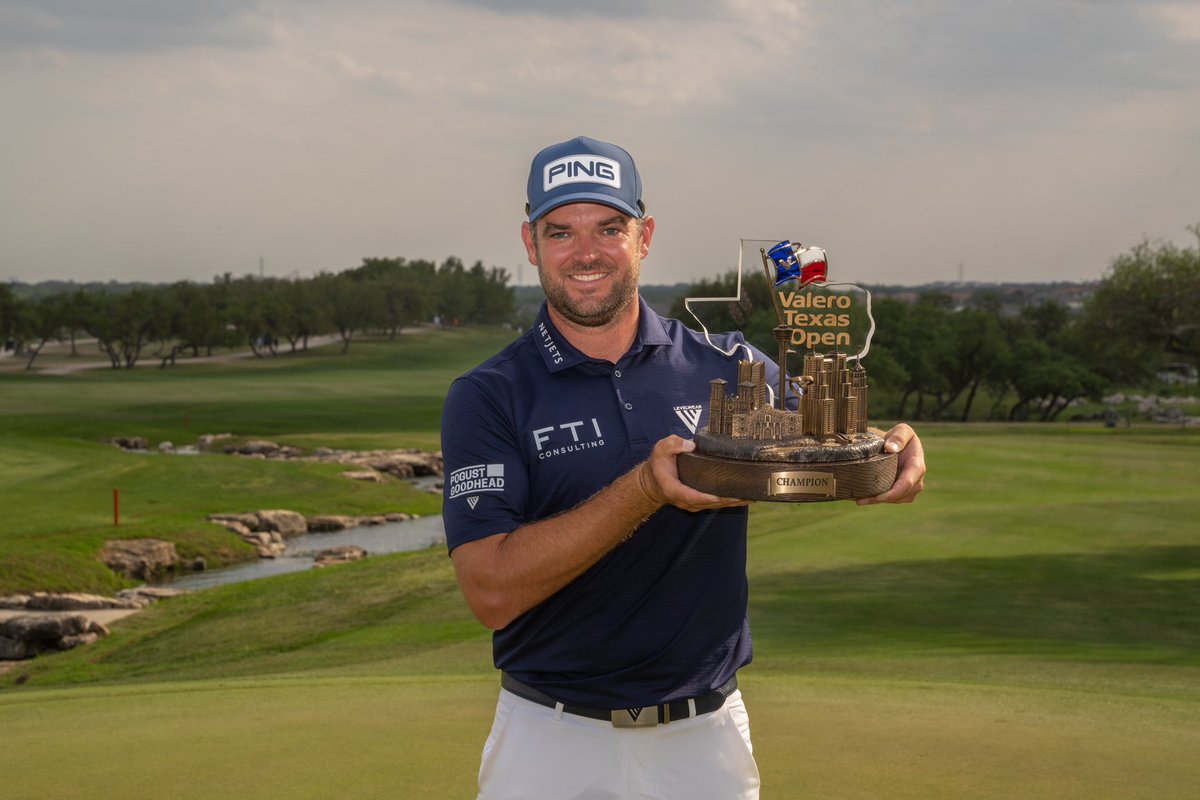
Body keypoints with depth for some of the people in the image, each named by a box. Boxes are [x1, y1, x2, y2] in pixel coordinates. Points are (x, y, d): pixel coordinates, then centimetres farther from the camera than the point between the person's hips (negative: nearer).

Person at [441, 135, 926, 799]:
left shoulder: (727, 369, 1)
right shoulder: (488, 397, -7)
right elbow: (491, 590, -17)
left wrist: (893, 453, -16)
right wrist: (646, 489, -27)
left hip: (705, 738, 2)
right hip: (552, 742, -2)